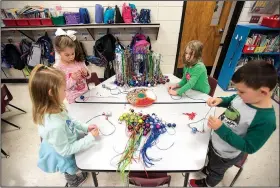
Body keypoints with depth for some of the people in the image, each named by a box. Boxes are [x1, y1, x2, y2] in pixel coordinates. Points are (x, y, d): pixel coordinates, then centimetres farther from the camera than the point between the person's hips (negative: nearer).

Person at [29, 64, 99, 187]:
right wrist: (90, 138, -28)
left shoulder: (52, 109, -22)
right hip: (62, 157, -7)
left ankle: (73, 177, 71)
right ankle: (74, 182, 64)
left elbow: (68, 122, -3)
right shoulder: (55, 126, -47)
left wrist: (85, 127, -9)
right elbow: (66, 150, -31)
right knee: (70, 174, 32)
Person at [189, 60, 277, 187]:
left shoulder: (266, 120, -37)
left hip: (226, 155, -5)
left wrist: (221, 129, -38)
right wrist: (220, 100, -19)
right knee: (211, 160, 37)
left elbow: (249, 147, -30)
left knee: (216, 171, 29)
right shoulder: (244, 97, -18)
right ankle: (207, 170, 70)